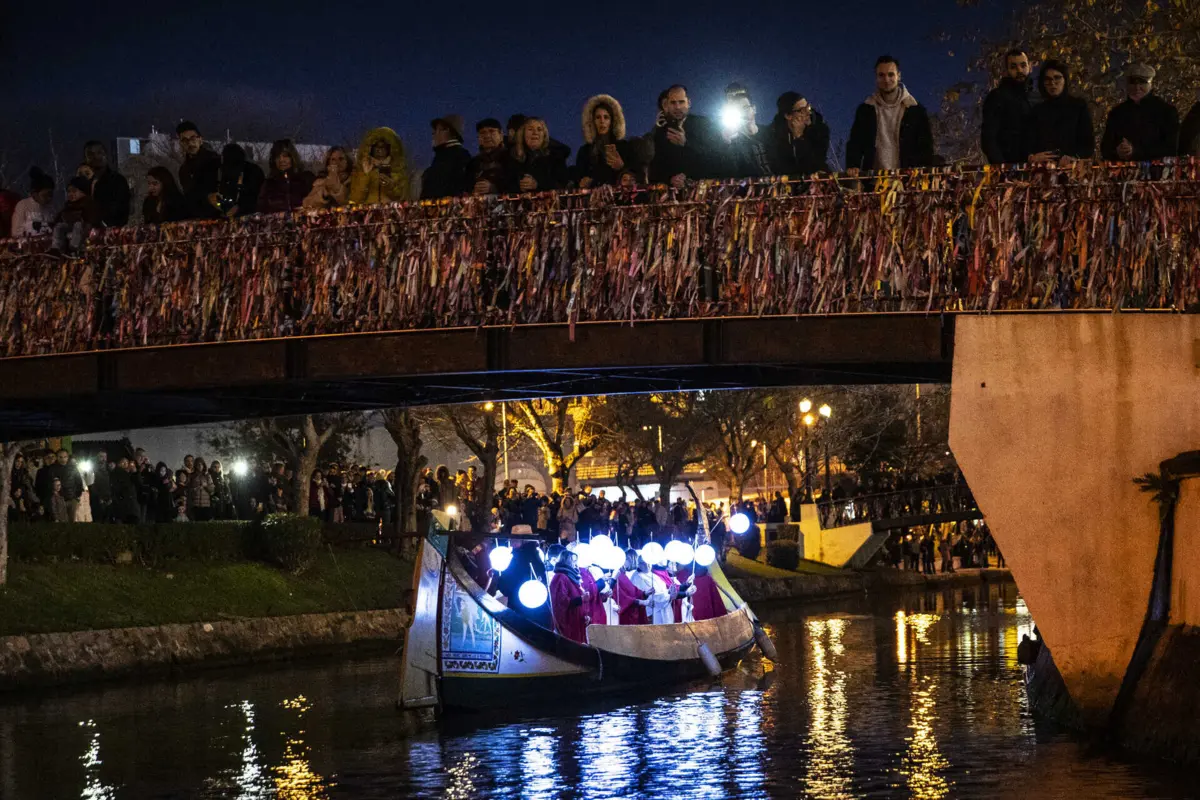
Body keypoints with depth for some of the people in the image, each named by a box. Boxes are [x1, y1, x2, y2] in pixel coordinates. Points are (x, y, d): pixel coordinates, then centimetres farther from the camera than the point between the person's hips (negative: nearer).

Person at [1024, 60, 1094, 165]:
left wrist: (1075, 158, -15)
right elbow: (1028, 142, 8)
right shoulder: (1037, 110, 19)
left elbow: (1088, 142, 4)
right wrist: (1031, 157, -13)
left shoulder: (1080, 106, 12)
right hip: (1043, 167, 2)